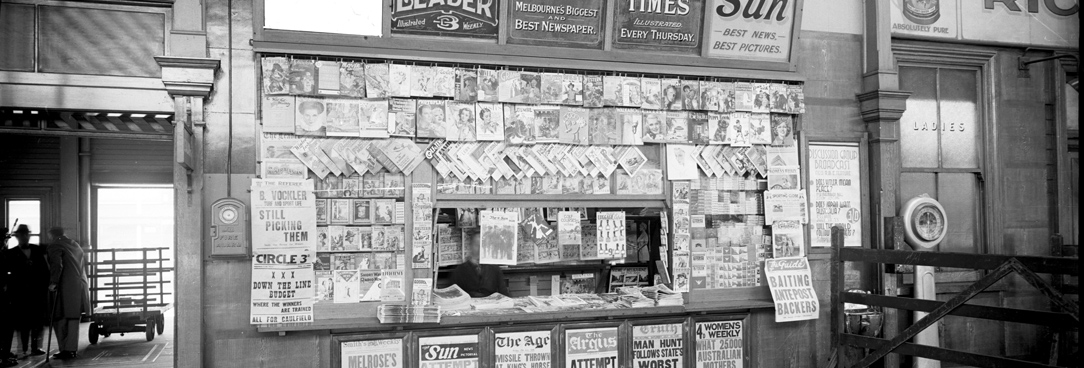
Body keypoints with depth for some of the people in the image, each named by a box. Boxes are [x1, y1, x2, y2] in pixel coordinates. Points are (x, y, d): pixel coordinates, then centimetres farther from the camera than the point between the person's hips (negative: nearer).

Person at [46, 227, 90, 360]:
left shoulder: (55, 246, -5)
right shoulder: (75, 245, 19)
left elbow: (57, 265, -18)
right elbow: (84, 263, 27)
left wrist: (53, 282, -15)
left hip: (66, 287, -7)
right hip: (80, 286, 7)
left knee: (59, 319, 1)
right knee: (74, 319, 12)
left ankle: (65, 350, -1)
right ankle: (72, 349, 13)